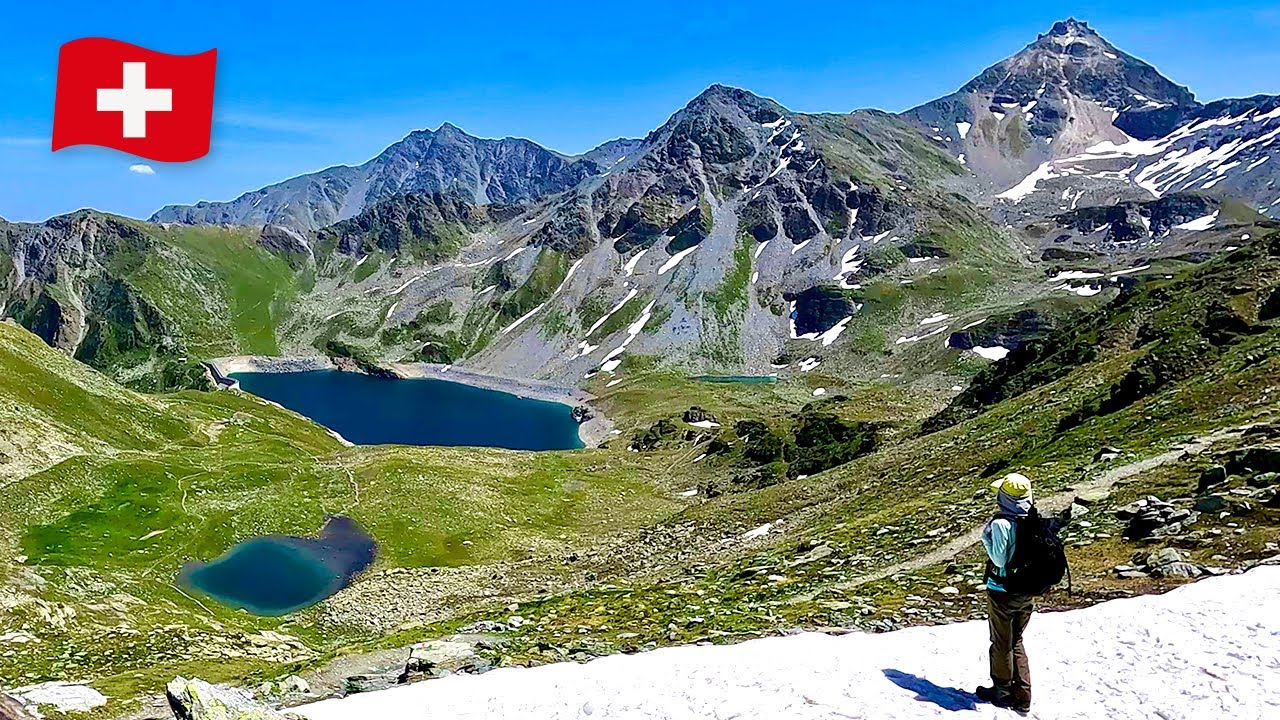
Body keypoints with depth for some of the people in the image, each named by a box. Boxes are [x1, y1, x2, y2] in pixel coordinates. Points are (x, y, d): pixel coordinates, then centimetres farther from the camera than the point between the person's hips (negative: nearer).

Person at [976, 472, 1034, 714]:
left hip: (1002, 593, -6)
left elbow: (999, 560, -22)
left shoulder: (1001, 524, -23)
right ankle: (1022, 696, 22)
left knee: (1002, 644, 12)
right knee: (1016, 642, 20)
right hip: (1027, 593, 6)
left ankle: (1002, 692, 26)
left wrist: (986, 537, -12)